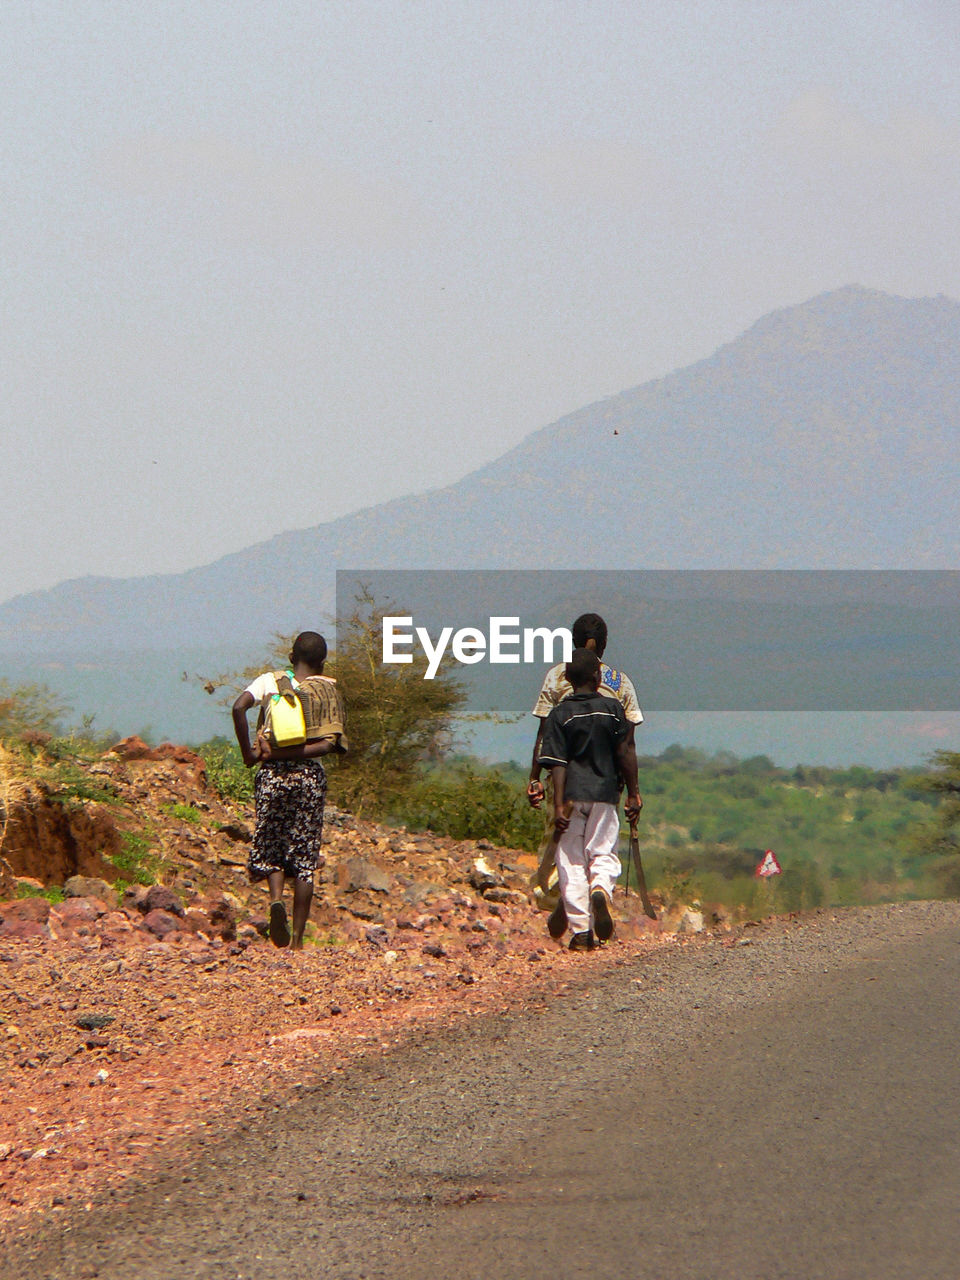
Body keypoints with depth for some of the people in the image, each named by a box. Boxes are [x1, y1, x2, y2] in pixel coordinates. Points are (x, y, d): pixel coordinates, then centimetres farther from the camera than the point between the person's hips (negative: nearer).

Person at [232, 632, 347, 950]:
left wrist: (248, 753, -9)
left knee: (271, 847, 14)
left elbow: (239, 707, -15)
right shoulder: (329, 690, 3)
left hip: (272, 772, 0)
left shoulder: (270, 681, 4)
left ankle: (276, 898, -18)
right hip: (310, 774, 0)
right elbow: (330, 744, -10)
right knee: (304, 855, 6)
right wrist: (285, 754, -9)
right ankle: (298, 939, 4)